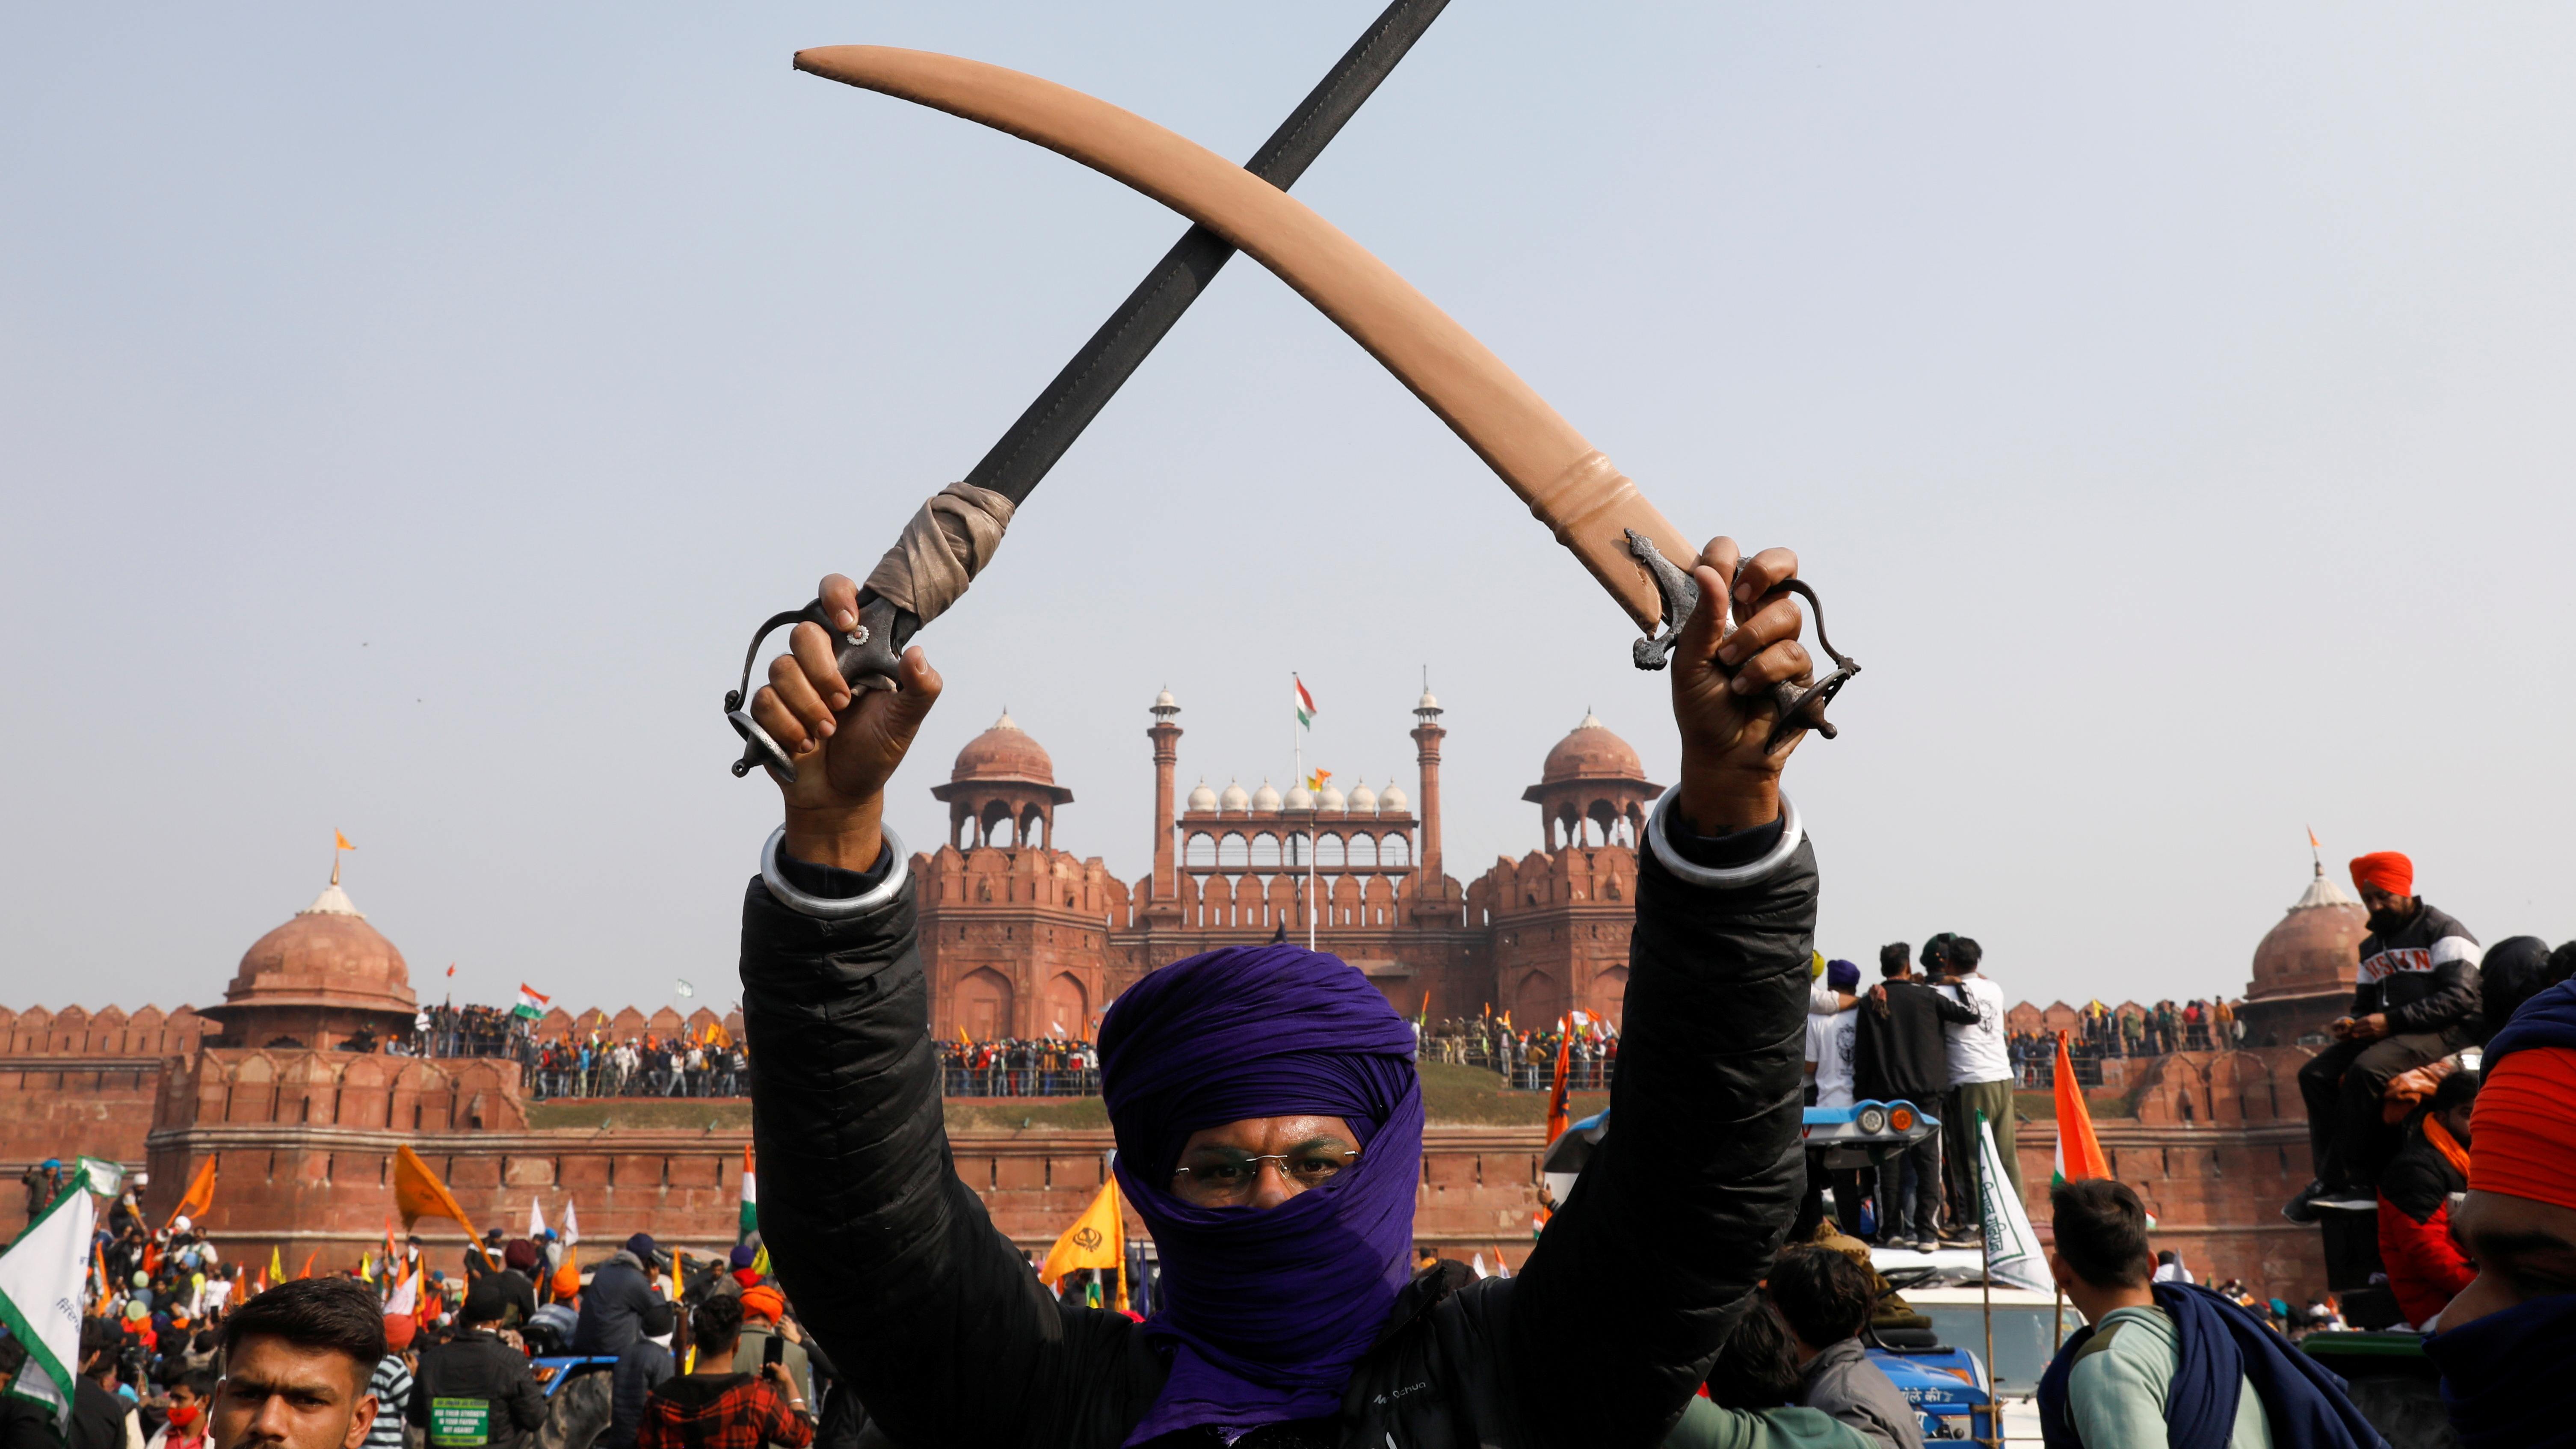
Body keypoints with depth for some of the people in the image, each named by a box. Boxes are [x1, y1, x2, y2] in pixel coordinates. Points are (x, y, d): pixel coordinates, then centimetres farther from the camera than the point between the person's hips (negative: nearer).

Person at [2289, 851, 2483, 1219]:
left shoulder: (2445, 933, -2)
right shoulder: (2372, 947, 23)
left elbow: (2459, 997, -15)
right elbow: (2364, 1005, 23)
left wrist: (2391, 1021, -23)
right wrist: (2351, 1024, -3)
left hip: (2447, 1033, -8)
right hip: (2388, 1035, 8)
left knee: (2366, 1069, -33)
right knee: (2315, 1074, -13)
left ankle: (2340, 1181, -29)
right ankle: (2355, 1186, -21)